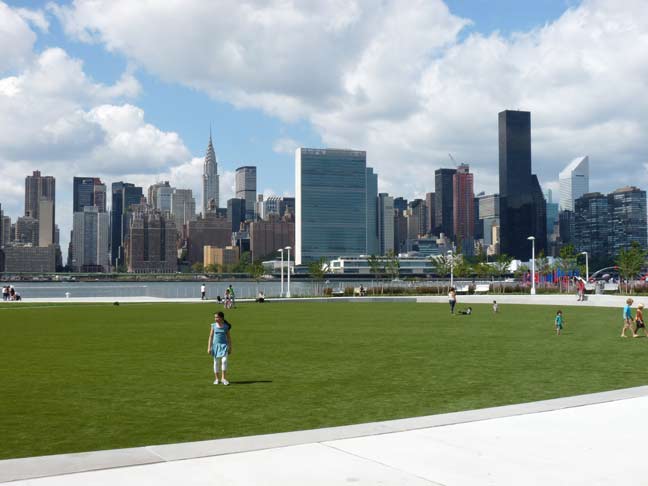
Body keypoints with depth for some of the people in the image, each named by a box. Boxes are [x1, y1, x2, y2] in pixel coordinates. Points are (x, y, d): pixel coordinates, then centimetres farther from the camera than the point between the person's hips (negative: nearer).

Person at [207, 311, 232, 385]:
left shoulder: (226, 326, -2)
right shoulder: (214, 326, -1)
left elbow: (229, 337, 6)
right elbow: (211, 337, 2)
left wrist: (230, 348, 6)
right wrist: (209, 348, -2)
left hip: (224, 345, -1)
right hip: (216, 345, 1)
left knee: (224, 360, -16)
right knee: (216, 362, 6)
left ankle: (223, 378, -7)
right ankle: (216, 379, 16)